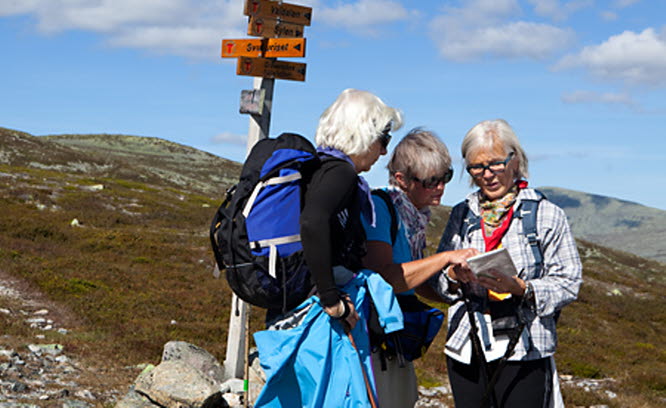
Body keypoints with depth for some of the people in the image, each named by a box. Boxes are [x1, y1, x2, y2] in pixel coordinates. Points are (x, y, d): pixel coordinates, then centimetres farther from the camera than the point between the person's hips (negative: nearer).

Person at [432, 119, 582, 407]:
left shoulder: (547, 215, 0)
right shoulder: (462, 214, 12)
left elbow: (568, 283, -4)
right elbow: (437, 280, 12)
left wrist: (521, 288, -20)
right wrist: (454, 276, -11)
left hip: (523, 352, -3)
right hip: (466, 350, 4)